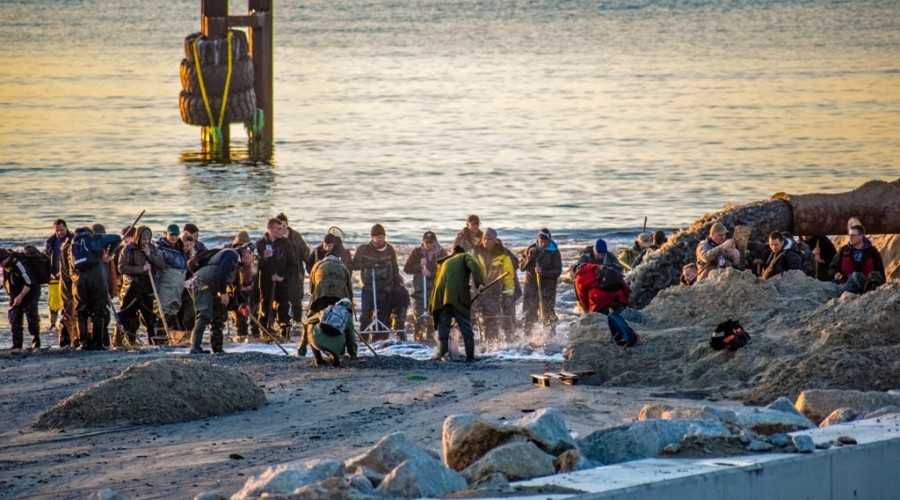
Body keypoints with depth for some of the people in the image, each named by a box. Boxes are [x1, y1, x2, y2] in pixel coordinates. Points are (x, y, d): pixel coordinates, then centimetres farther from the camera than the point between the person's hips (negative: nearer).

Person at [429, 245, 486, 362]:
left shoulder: (444, 262, 32)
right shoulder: (465, 256, 18)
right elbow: (474, 266, -6)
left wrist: (432, 308, 29)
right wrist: (480, 283, -19)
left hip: (441, 297, 3)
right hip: (459, 295, -3)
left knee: (443, 327, 11)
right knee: (466, 328, 3)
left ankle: (442, 353, 0)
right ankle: (470, 357, -1)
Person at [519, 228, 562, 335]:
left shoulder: (554, 252, -5)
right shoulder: (531, 249, 2)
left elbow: (557, 271, -10)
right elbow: (522, 267, 0)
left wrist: (544, 272, -25)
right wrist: (530, 257, -18)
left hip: (547, 287, -2)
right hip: (531, 285, 2)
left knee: (548, 315, -5)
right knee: (529, 314, 6)